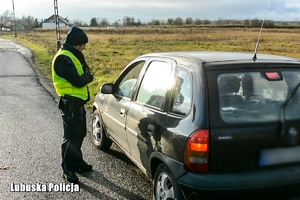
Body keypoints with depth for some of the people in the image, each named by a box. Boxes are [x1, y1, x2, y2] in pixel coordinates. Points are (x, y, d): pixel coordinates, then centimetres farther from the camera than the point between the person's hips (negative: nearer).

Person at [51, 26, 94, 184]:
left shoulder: (72, 55, 14)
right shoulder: (63, 58, -20)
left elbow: (81, 73, 14)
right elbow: (77, 80, -25)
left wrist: (86, 76, -8)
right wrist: (89, 77, -6)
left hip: (77, 101, 10)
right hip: (70, 102, -10)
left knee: (79, 134, 18)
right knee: (71, 136, -4)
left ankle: (77, 162, 32)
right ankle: (67, 169, 7)